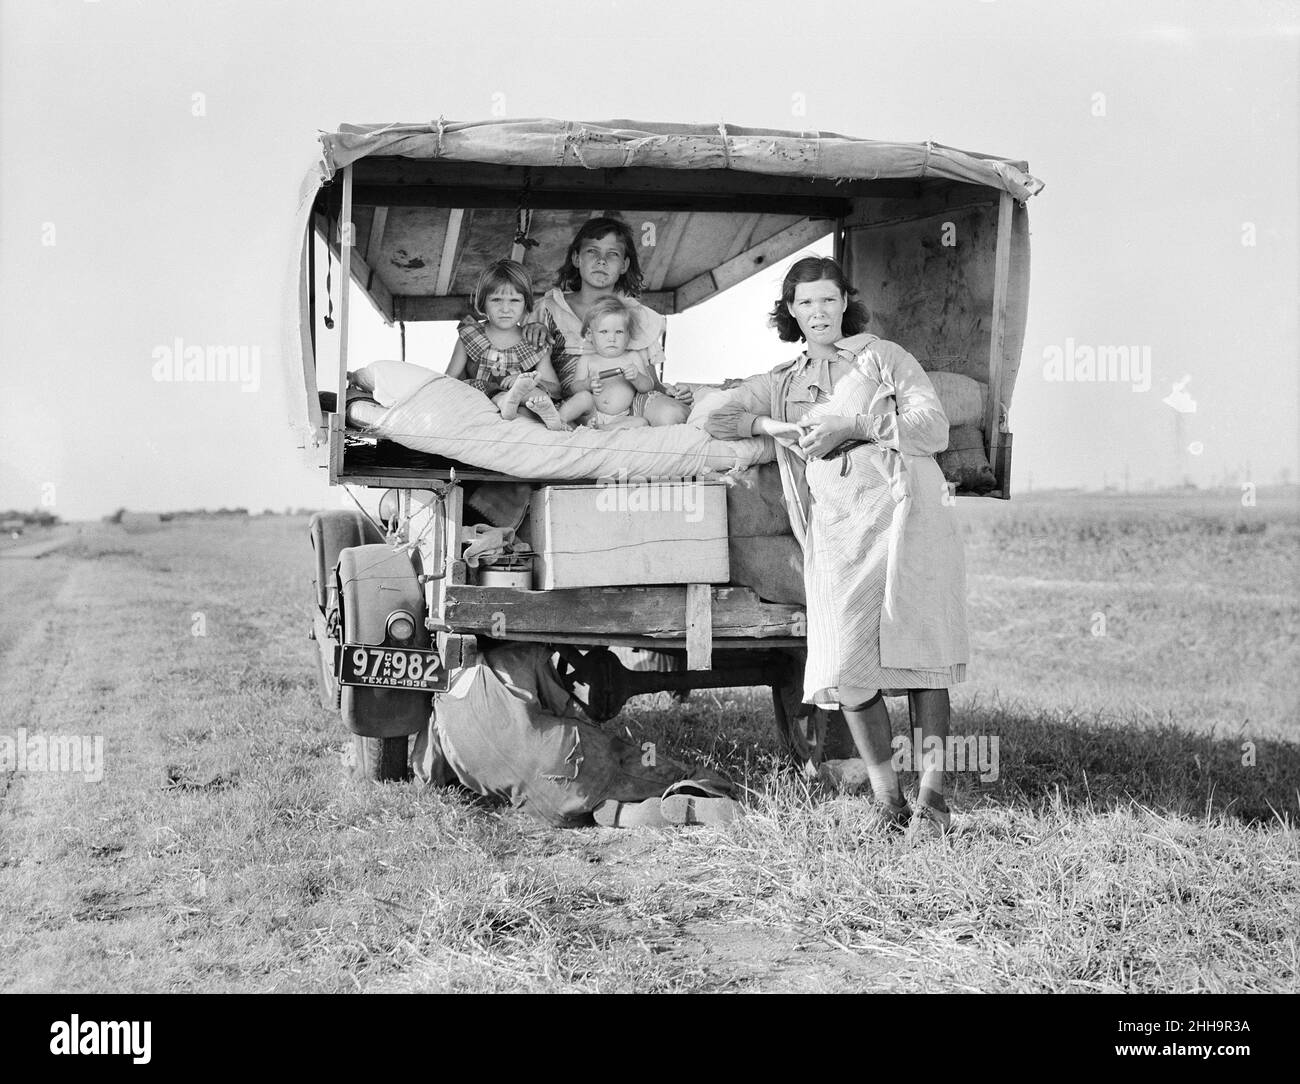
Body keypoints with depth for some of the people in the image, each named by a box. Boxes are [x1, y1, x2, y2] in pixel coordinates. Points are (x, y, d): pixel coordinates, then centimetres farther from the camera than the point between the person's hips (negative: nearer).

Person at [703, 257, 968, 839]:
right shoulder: (780, 383, 25)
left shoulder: (882, 356, 15)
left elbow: (934, 428, 4)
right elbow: (717, 420, 18)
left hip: (906, 509, -2)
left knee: (921, 648, -10)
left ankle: (932, 794, -6)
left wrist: (854, 427, -7)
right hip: (836, 526, 2)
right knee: (847, 665, -11)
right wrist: (775, 427, 2)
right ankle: (884, 796, -1)